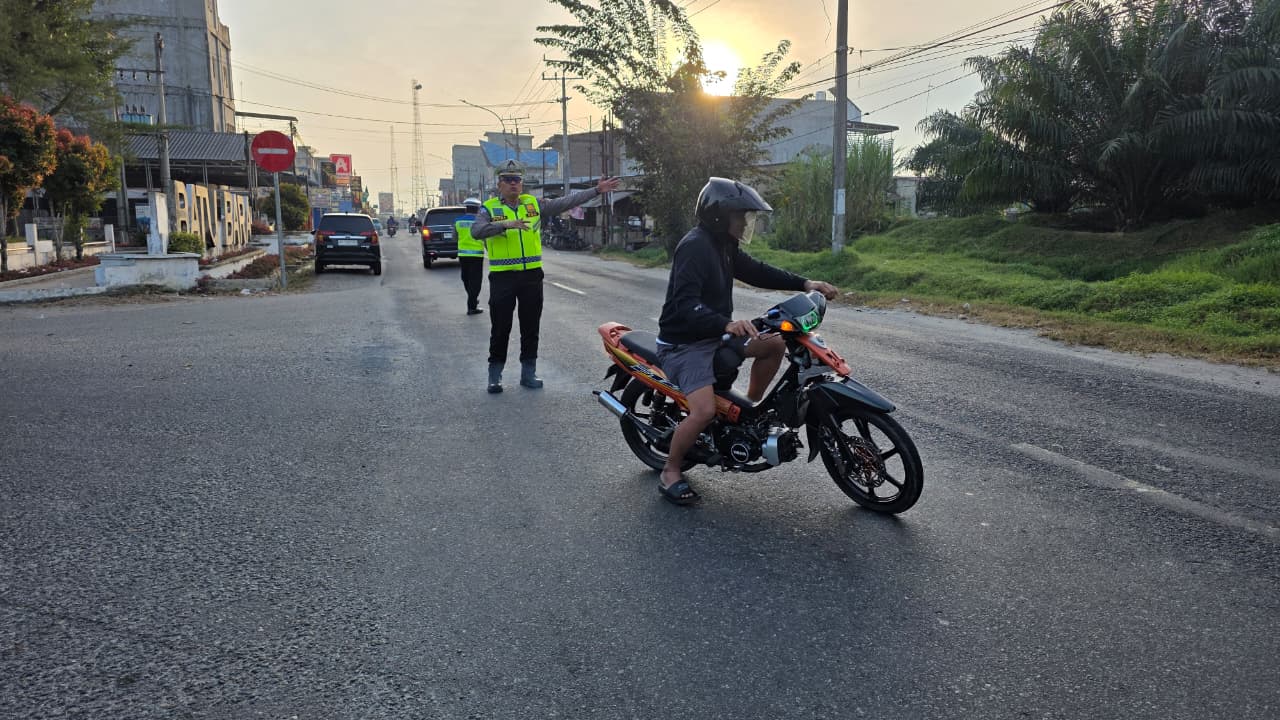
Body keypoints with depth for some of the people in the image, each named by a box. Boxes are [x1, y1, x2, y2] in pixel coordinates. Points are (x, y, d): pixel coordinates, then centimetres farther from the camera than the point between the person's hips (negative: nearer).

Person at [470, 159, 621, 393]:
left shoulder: (534, 204, 9)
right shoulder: (489, 208, -1)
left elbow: (565, 202, 9)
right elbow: (476, 231, -18)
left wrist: (596, 190, 5)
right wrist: (505, 224, -29)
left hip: (532, 275, 3)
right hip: (502, 277, -3)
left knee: (531, 328, 9)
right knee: (500, 329, 3)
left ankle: (528, 372, 20)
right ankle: (495, 375, 14)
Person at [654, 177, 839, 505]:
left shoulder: (724, 245, 8)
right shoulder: (695, 246, -23)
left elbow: (756, 271, 14)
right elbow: (685, 305, -34)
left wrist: (804, 284, 2)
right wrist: (726, 324, -50)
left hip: (714, 335, 10)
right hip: (684, 343, -9)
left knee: (776, 343, 5)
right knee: (705, 411, -26)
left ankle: (751, 407, 19)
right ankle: (670, 473, -4)